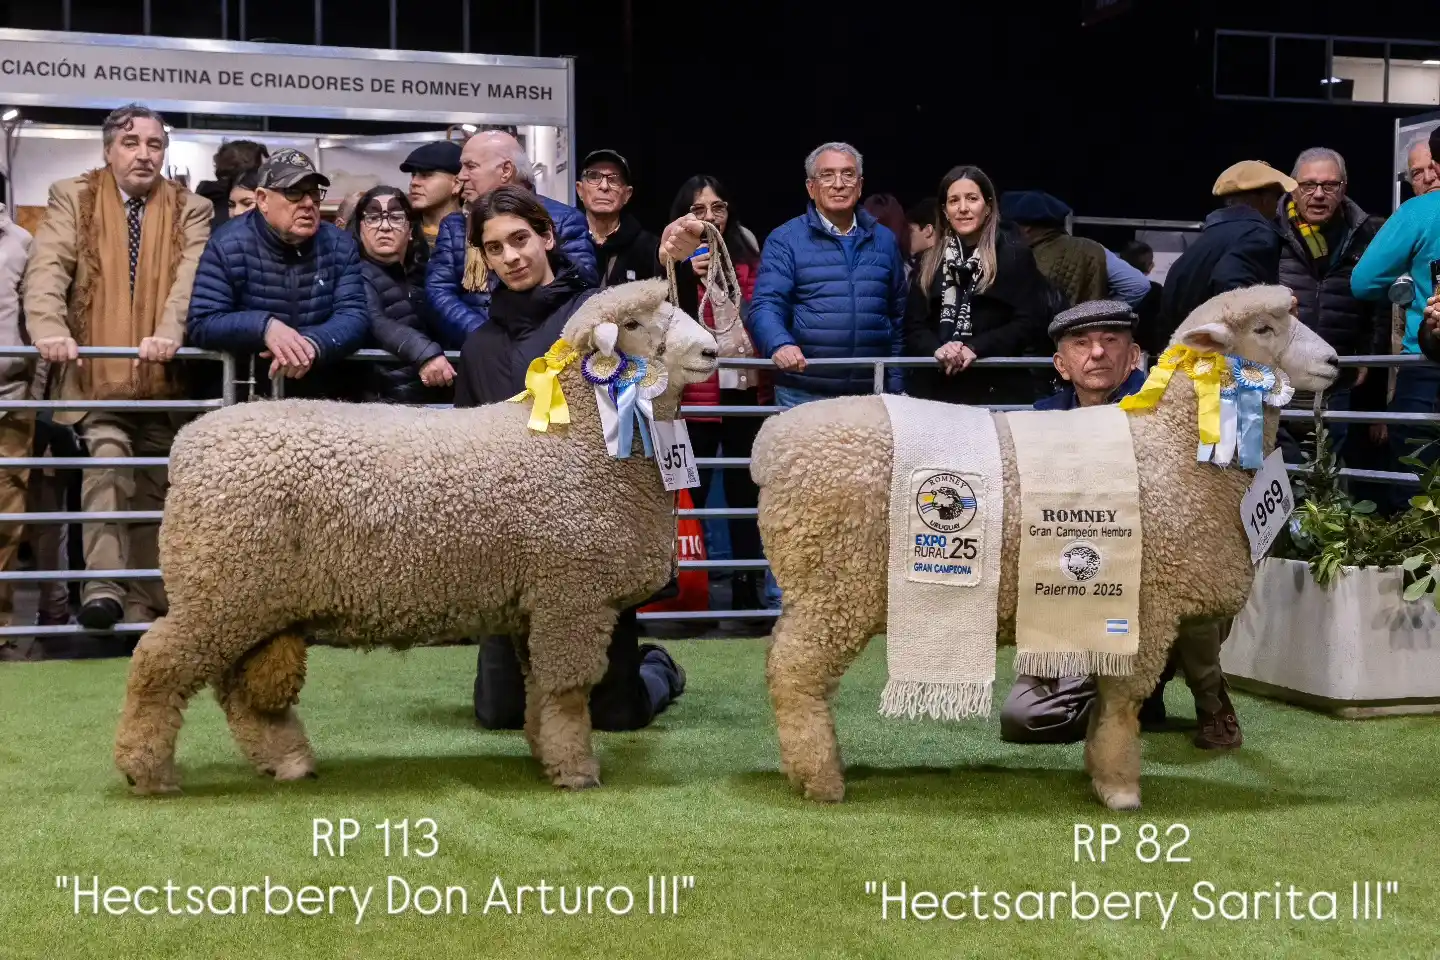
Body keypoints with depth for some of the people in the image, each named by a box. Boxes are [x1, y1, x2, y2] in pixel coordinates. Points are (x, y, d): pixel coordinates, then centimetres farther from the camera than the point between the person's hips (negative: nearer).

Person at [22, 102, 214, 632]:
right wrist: (49, 328, -26)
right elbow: (47, 267, -7)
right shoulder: (72, 198, 6)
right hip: (94, 372, -2)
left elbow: (191, 277, -9)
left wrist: (169, 333, -28)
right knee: (106, 455, -25)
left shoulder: (191, 210, 7)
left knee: (153, 489, 7)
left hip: (162, 377, 2)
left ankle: (144, 606, 17)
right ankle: (101, 587, -26)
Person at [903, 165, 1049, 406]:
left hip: (998, 389, -3)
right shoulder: (929, 263, 15)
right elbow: (914, 326, 8)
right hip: (935, 389, 3)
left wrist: (976, 348, -17)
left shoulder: (1016, 257, 5)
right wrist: (937, 348, -14)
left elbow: (1030, 324, -4)